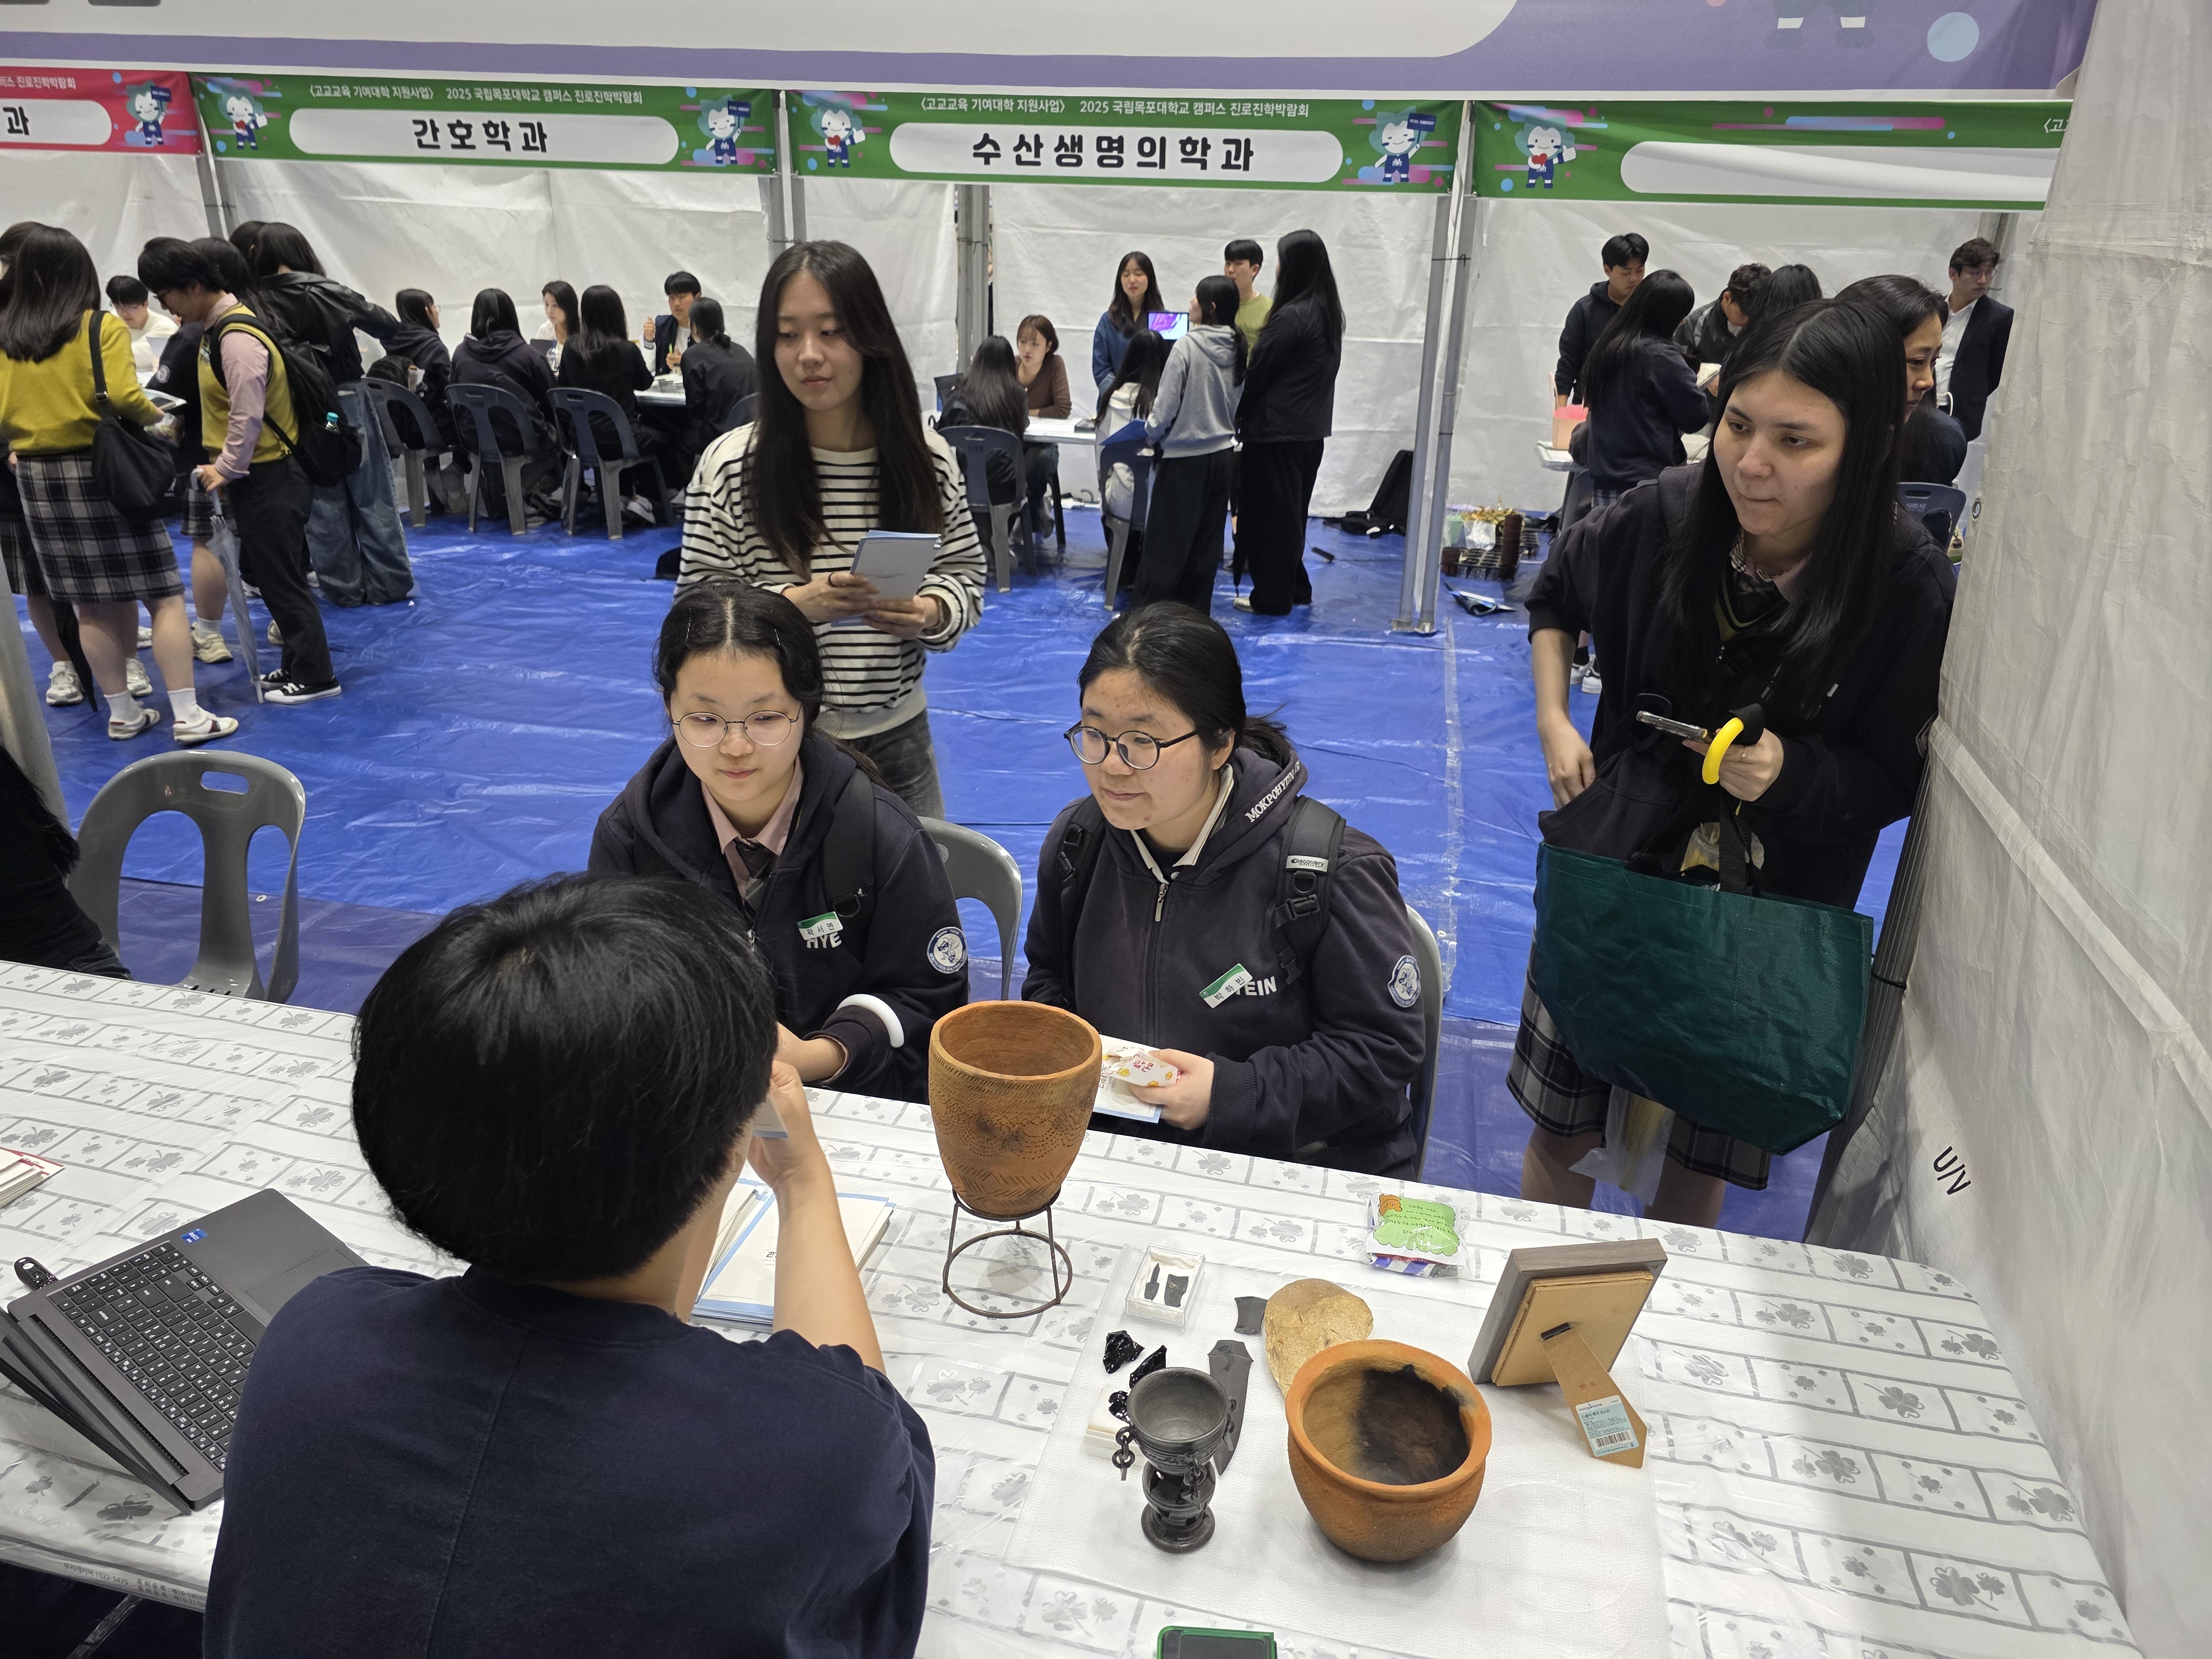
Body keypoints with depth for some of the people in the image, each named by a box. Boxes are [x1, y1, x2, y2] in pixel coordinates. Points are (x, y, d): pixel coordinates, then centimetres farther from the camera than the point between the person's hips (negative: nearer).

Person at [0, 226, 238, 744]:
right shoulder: (102, 327, -8)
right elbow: (122, 397, -18)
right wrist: (155, 417, 2)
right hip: (102, 469, -5)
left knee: (91, 604, 12)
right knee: (164, 595, 0)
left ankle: (121, 712, 20)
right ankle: (188, 716, -4)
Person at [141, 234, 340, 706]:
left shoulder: (237, 338, -20)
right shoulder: (217, 326, 11)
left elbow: (247, 415, -21)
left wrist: (226, 470, -13)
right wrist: (224, 466, 17)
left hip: (270, 478, -10)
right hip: (255, 475, 10)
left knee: (280, 578, -2)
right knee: (265, 572, 16)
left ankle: (314, 676, 6)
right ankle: (297, 665, 25)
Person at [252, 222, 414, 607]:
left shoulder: (256, 304, -3)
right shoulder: (327, 293, -8)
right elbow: (386, 326, -2)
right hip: (345, 400, -2)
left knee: (323, 504, 9)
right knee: (372, 497, 5)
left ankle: (344, 588, 14)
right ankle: (388, 584, 7)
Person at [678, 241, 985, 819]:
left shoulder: (927, 459, -4)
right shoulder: (729, 466, -10)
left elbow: (964, 572, 4)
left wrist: (929, 613, -18)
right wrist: (796, 603, -25)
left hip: (898, 735, 2)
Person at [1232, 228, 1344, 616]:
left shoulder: (1291, 316, -19)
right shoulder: (1329, 311, 9)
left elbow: (1258, 373, -14)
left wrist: (1236, 415, -1)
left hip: (1276, 431, -9)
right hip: (1311, 429, 9)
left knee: (1270, 513, 1)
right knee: (1293, 511, 18)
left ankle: (1272, 596, 7)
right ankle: (1295, 588, 27)